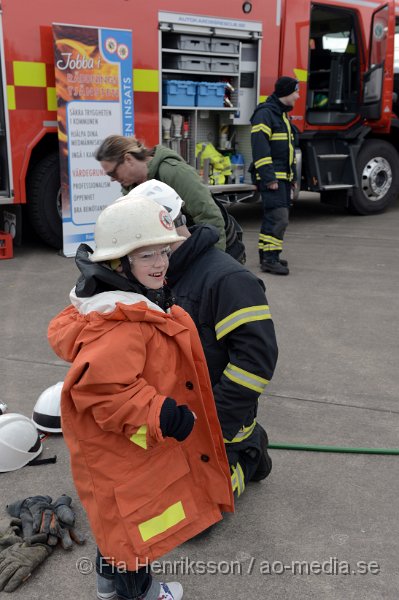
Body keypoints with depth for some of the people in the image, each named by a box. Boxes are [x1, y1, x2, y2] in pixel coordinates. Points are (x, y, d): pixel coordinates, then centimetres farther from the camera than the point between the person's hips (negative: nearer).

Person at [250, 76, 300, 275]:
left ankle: (266, 254, 18)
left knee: (273, 216, 11)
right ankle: (270, 259, -14)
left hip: (283, 176, 10)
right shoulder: (265, 113, -11)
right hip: (272, 177, -10)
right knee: (278, 217, -16)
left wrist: (293, 176, 23)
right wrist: (268, 177, -23)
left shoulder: (282, 114, 21)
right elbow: (260, 147, -19)